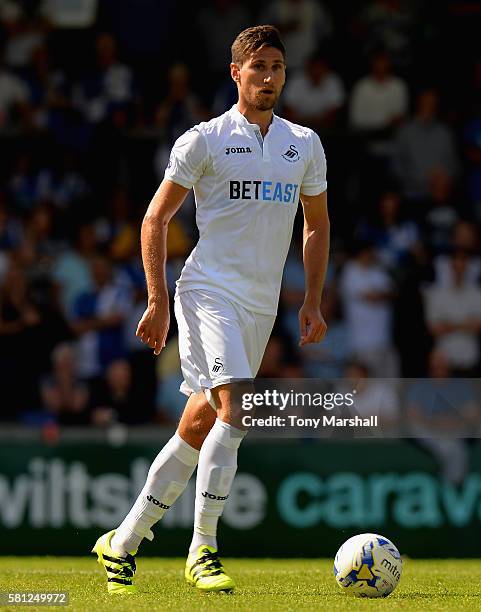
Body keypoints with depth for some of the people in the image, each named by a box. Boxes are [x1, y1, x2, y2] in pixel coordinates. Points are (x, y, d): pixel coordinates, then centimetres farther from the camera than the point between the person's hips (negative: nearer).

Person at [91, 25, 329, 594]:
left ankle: (123, 542, 18)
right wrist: (157, 301, -5)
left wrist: (313, 302, 14)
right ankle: (202, 550, -16)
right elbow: (155, 218, 1)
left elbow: (317, 224, 23)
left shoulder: (305, 145, 12)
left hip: (262, 305, 5)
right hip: (209, 291, -5)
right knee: (234, 409, -22)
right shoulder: (204, 140, -2)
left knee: (199, 427, 7)